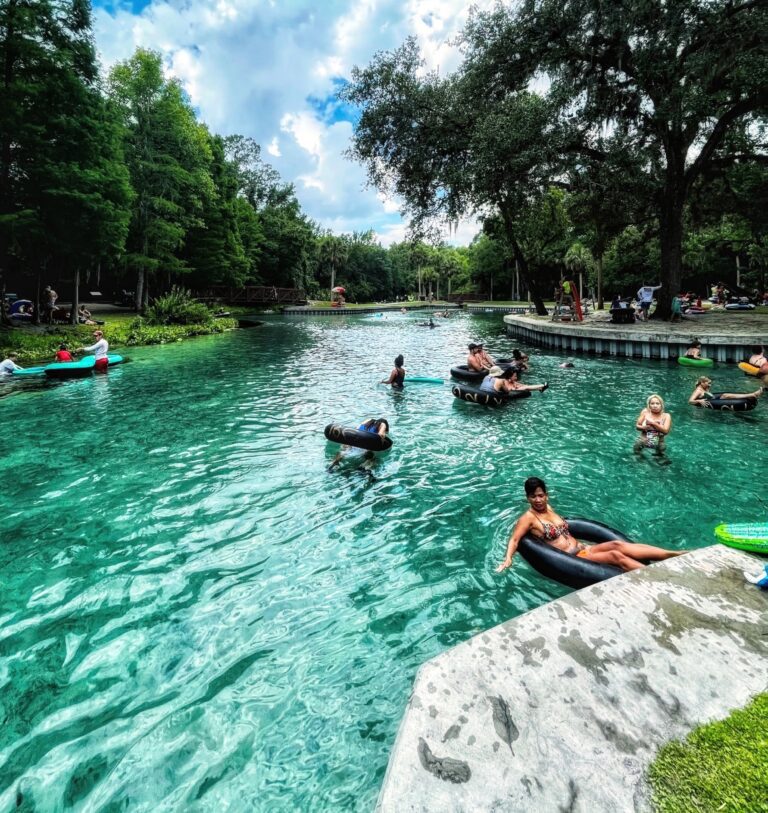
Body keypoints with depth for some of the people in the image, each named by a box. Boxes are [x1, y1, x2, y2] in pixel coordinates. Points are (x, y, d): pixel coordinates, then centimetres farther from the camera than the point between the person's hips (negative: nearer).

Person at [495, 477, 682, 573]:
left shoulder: (548, 508, 14)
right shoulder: (528, 518, -9)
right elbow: (514, 540, -19)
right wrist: (508, 559, -31)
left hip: (583, 548, 7)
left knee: (617, 544, -15)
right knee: (615, 555, -23)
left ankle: (674, 555, -20)